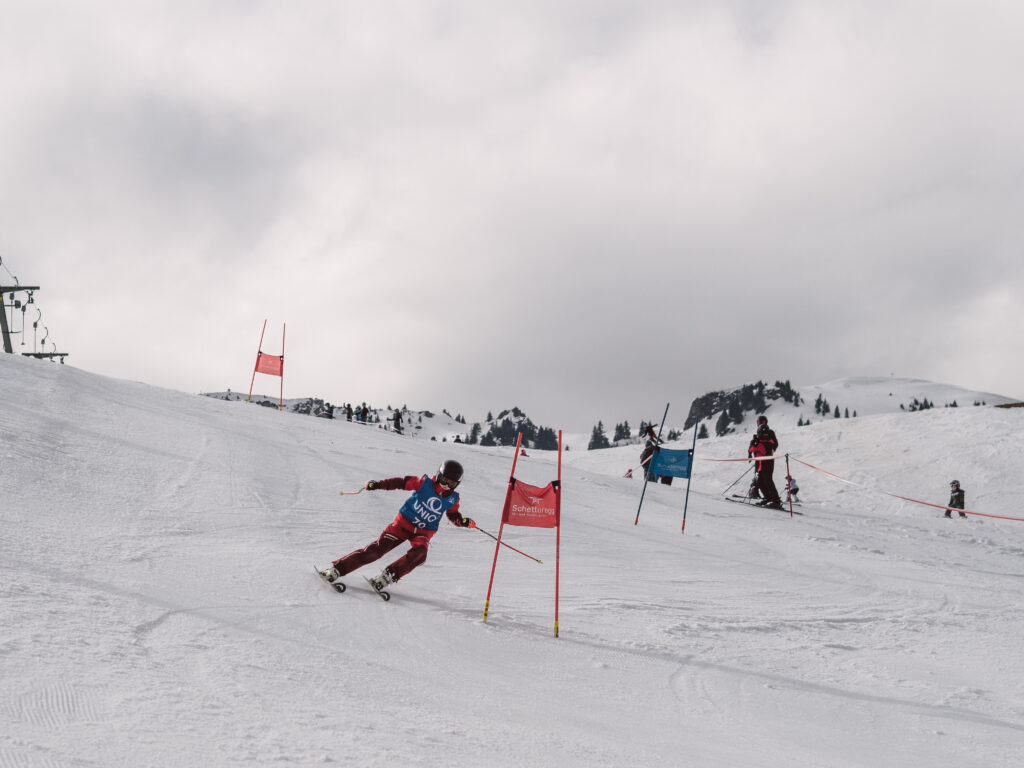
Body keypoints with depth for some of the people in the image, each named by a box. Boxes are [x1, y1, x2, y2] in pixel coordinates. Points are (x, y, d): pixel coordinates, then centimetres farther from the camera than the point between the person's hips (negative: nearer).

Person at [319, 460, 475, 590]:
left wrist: (464, 522, -9)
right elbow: (401, 482, -7)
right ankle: (336, 569, -7)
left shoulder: (452, 499, -2)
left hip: (423, 533, 2)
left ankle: (388, 576, -22)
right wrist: (378, 484, -15)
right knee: (375, 550, -12)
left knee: (418, 555, -31)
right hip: (403, 524, -2)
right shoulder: (424, 484, -10)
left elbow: (454, 516, 12)